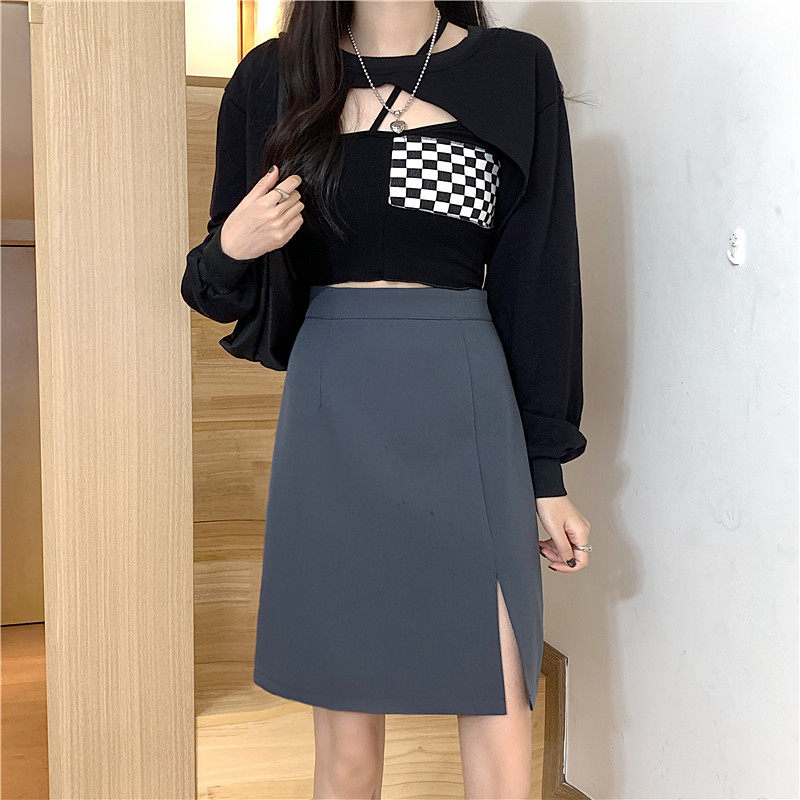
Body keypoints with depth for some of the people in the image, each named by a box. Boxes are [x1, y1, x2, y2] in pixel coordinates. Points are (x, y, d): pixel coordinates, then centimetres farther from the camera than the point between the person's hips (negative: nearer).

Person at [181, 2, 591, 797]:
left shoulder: (515, 70, 5)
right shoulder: (271, 78, 8)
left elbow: (538, 279, 5)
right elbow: (220, 290, 13)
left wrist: (547, 470, 3)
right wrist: (230, 249, -12)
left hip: (466, 414, -1)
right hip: (330, 423, 1)